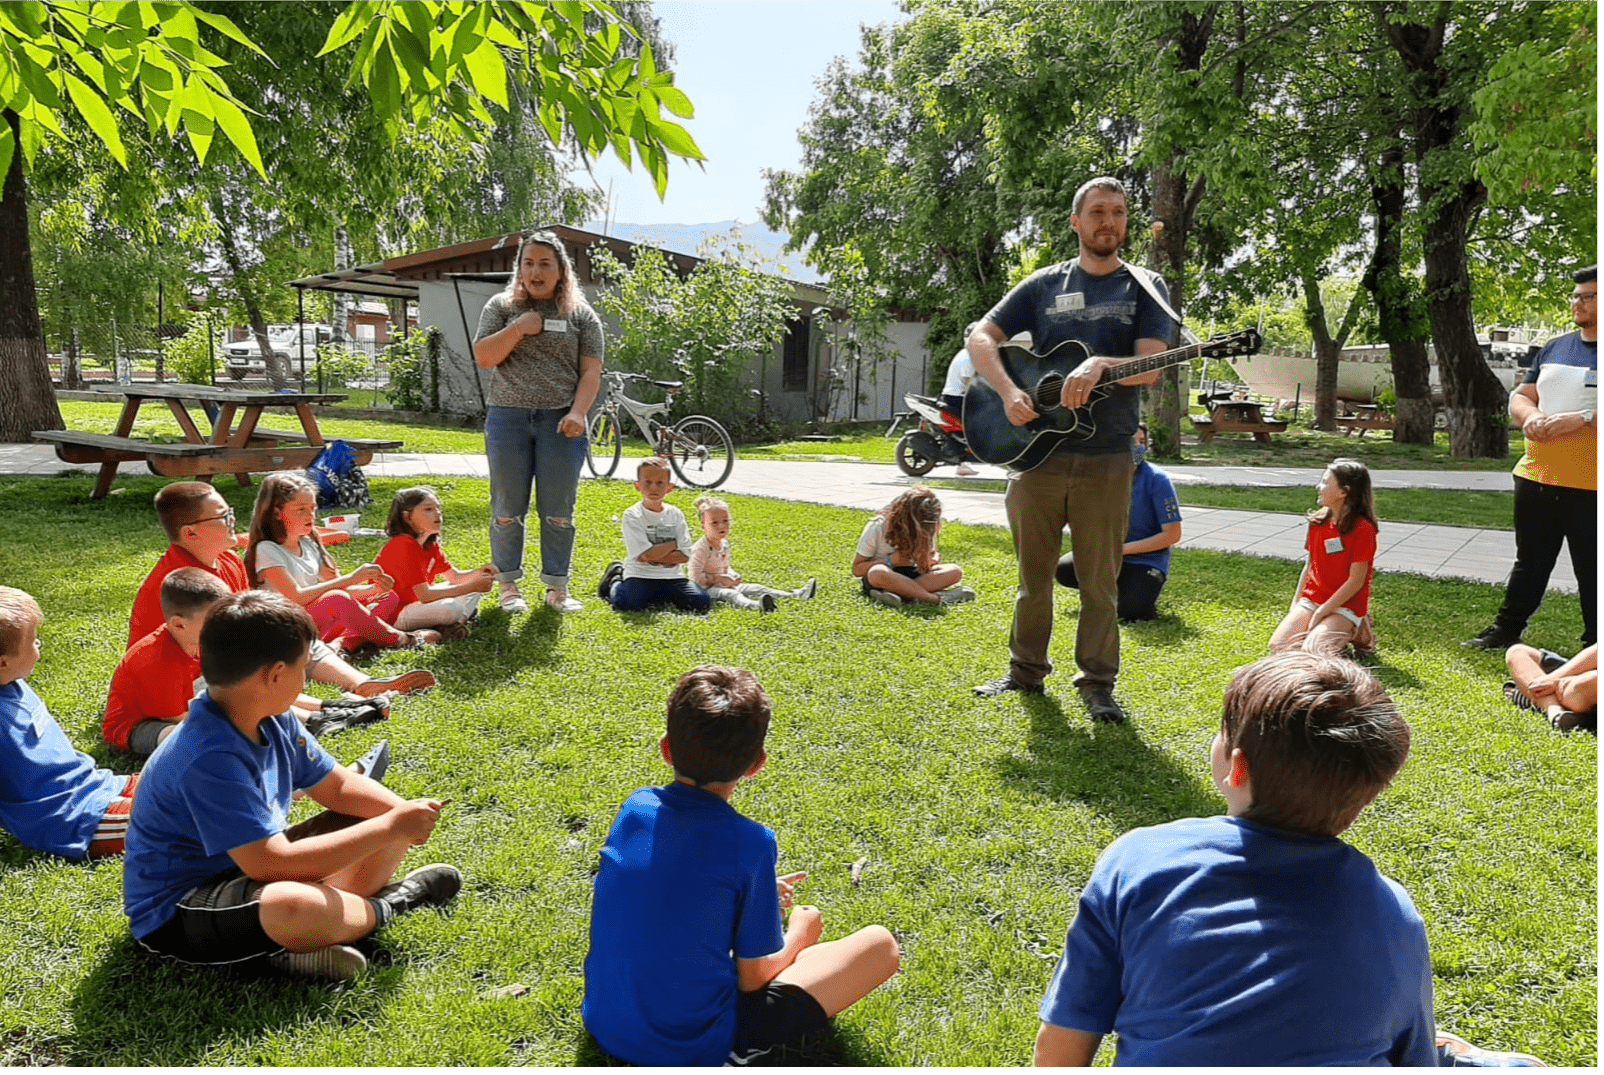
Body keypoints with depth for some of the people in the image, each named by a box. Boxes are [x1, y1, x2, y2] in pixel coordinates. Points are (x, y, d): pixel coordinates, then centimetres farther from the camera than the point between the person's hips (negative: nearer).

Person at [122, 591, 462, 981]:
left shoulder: (272, 720, -3)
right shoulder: (208, 758, -31)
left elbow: (338, 785, 6)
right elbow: (272, 863, -35)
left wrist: (402, 812, -15)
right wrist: (388, 828, -28)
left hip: (249, 865, 9)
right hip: (177, 913, -9)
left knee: (379, 818, 5)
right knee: (293, 906, -41)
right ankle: (383, 907, -9)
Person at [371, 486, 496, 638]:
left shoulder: (430, 545, 6)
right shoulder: (404, 546, -23)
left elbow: (455, 577, 8)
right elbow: (424, 595, -28)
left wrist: (480, 572, -14)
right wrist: (472, 586, -27)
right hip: (392, 616, -10)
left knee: (472, 591, 9)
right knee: (452, 608, -34)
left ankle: (455, 624, -13)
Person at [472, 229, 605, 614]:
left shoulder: (581, 314, 8)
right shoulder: (502, 306, 10)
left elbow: (591, 370, 2)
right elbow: (483, 356, 1)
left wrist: (577, 413, -12)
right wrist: (519, 328, -10)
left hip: (560, 420, -1)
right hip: (508, 417, 1)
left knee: (558, 511, 3)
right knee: (508, 510, 4)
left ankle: (557, 587, 13)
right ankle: (509, 585, 16)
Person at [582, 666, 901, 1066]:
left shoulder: (635, 807, -6)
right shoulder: (749, 842, -22)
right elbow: (754, 978, -11)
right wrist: (799, 934, 10)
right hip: (695, 1050, -6)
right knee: (880, 944, 0)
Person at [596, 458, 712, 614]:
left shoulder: (675, 515, 6)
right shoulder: (632, 515, -6)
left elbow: (684, 556, 0)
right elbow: (646, 555, -16)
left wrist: (655, 556, -11)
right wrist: (674, 543, -5)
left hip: (671, 576, 4)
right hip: (640, 575, -4)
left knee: (702, 602, -17)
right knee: (628, 604, -32)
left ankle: (659, 596, 11)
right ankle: (615, 582, 8)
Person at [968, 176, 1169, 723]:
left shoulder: (1145, 288, 7)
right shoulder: (1045, 284, 10)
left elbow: (1151, 365, -6)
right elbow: (980, 338, 5)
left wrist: (1101, 363, -25)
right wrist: (1009, 392, -11)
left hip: (1106, 458, -1)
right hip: (1036, 450, 1)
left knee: (1100, 581, 4)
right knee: (1033, 574, 11)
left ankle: (1097, 683, 17)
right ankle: (1026, 670, 25)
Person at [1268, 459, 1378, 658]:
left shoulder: (1363, 529, -14)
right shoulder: (1318, 521, 6)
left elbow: (1356, 581, -15)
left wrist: (1321, 613, -15)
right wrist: (1295, 605, 6)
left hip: (1345, 606, -5)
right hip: (1311, 600, 6)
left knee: (1313, 652, -25)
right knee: (1278, 646, -14)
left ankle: (1353, 632, 2)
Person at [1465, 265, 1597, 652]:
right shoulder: (1553, 350, 12)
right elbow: (1520, 397, 12)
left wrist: (1579, 420, -25)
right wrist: (1531, 417, -8)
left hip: (1589, 487, -5)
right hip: (1536, 477, 5)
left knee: (1591, 571, 4)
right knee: (1529, 563, 17)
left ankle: (1593, 645, 16)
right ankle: (1506, 629, 27)